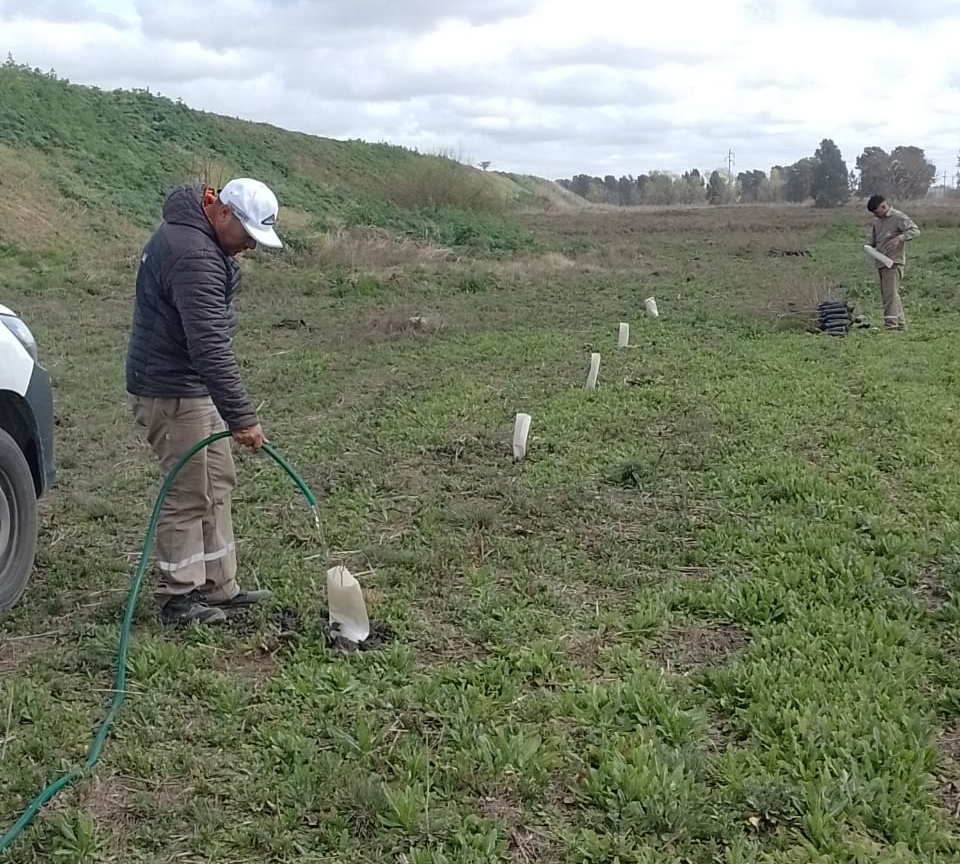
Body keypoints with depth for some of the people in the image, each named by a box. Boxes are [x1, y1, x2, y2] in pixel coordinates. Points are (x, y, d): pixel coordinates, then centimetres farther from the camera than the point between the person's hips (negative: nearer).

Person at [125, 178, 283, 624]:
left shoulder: (198, 234, 9)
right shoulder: (193, 256, -26)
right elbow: (210, 348, -32)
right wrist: (241, 416, -31)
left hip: (193, 387, 11)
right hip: (172, 393, -11)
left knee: (217, 485, 14)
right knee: (189, 495, -2)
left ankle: (218, 587, 22)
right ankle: (178, 597, 11)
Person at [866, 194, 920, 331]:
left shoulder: (899, 217, -8)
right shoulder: (877, 220, 17)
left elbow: (915, 230, -15)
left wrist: (899, 238, -28)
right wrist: (871, 246, 7)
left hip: (894, 262, -9)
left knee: (891, 294, -14)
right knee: (886, 294, 11)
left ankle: (891, 325, -16)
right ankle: (900, 324, 19)